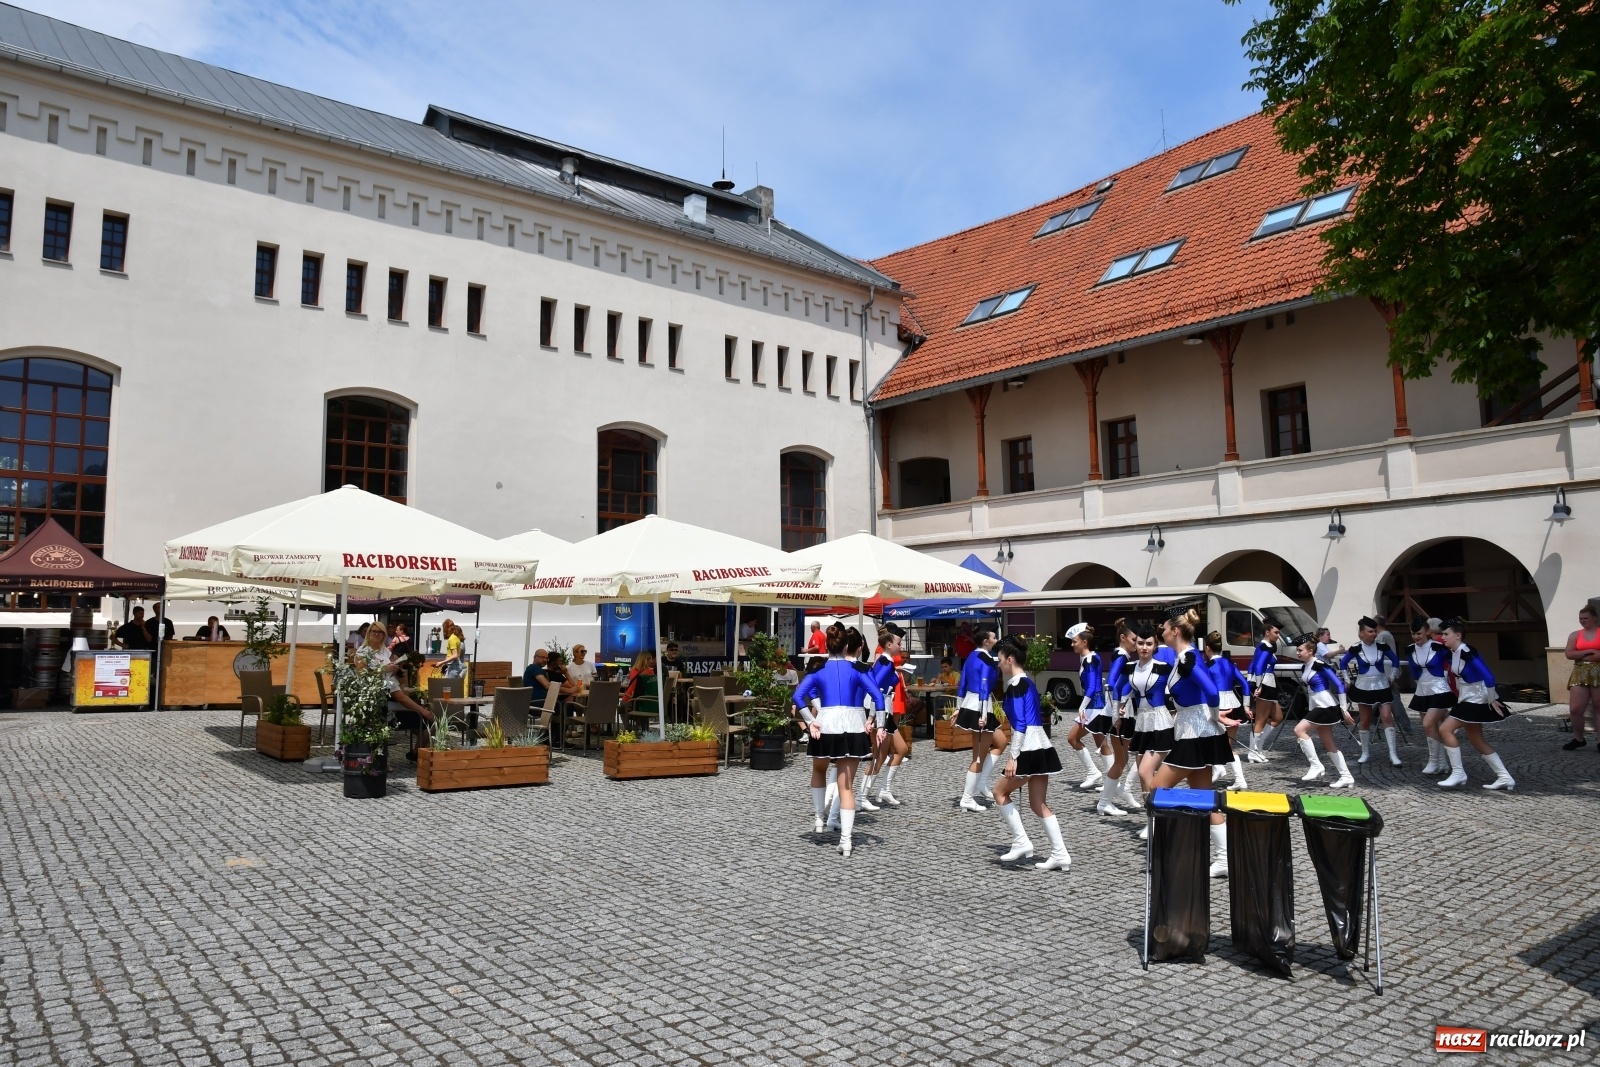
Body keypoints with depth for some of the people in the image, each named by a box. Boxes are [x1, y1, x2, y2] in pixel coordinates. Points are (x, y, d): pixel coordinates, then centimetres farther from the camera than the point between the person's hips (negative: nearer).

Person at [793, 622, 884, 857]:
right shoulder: (856, 669, 6)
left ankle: (820, 820, 28)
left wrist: (811, 721, -9)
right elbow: (877, 696, -4)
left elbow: (799, 696, -10)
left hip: (826, 725, 0)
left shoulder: (818, 669, 4)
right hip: (853, 726, 1)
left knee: (819, 770, 29)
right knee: (847, 784, 4)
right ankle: (846, 839, -5)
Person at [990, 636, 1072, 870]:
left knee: (1000, 792, 6)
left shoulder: (1015, 685, -12)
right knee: (1038, 804, 11)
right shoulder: (1027, 682, 16)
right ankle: (1059, 854, 7)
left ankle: (1021, 842, 2)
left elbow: (1020, 724, -19)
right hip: (1041, 747, 9)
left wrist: (1012, 757, -20)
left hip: (1029, 750, -9)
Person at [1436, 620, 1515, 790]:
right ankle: (1505, 777, 19)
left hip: (1476, 700, -10)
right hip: (1467, 699, 10)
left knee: (1445, 729, -12)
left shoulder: (1466, 652, -21)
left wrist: (1492, 700, -17)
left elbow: (1488, 675, -23)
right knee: (1476, 740, 13)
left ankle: (1458, 773, -4)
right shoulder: (1453, 653, 7)